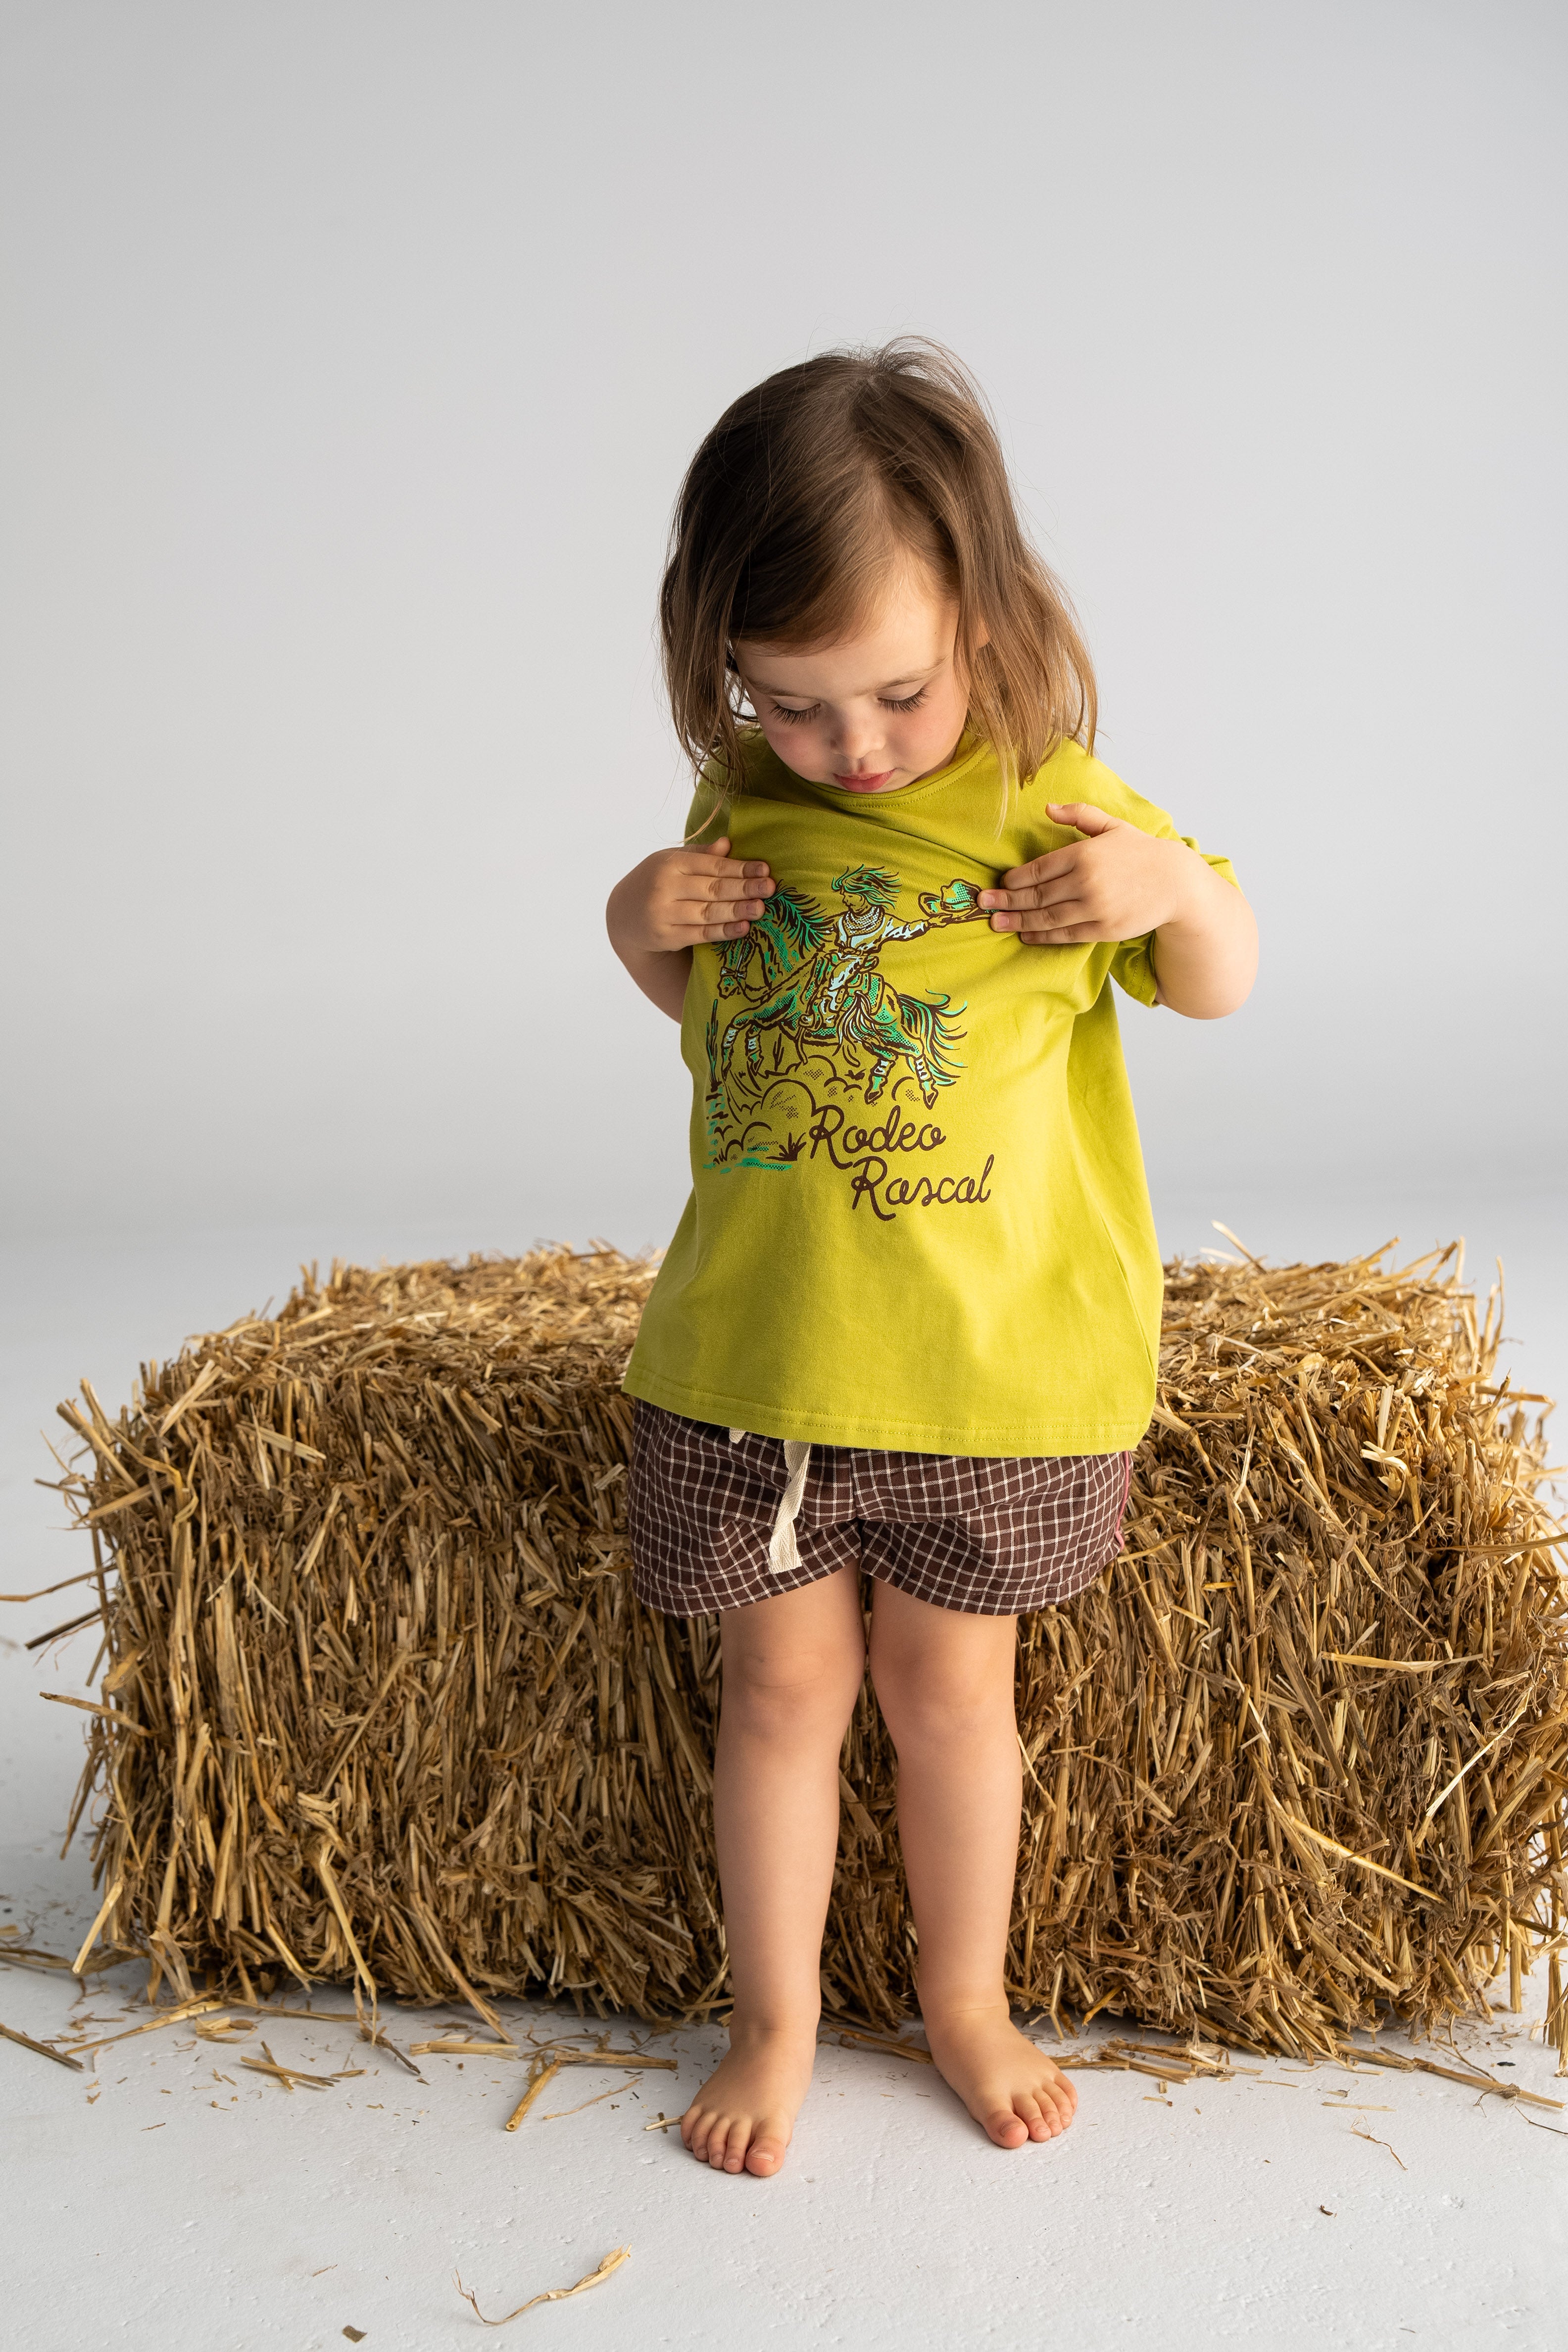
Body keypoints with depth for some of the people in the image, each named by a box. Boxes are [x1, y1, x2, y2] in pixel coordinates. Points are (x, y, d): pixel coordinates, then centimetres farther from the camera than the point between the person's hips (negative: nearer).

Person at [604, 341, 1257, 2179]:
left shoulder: (1052, 803, -8)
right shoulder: (741, 802, 1)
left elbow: (1221, 988, 3)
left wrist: (1178, 886, -19)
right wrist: (640, 930, -5)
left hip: (995, 1355, -2)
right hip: (751, 1348, 3)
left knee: (948, 1683, 12)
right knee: (783, 1683, 11)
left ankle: (966, 1999, 36)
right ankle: (776, 2021, 31)